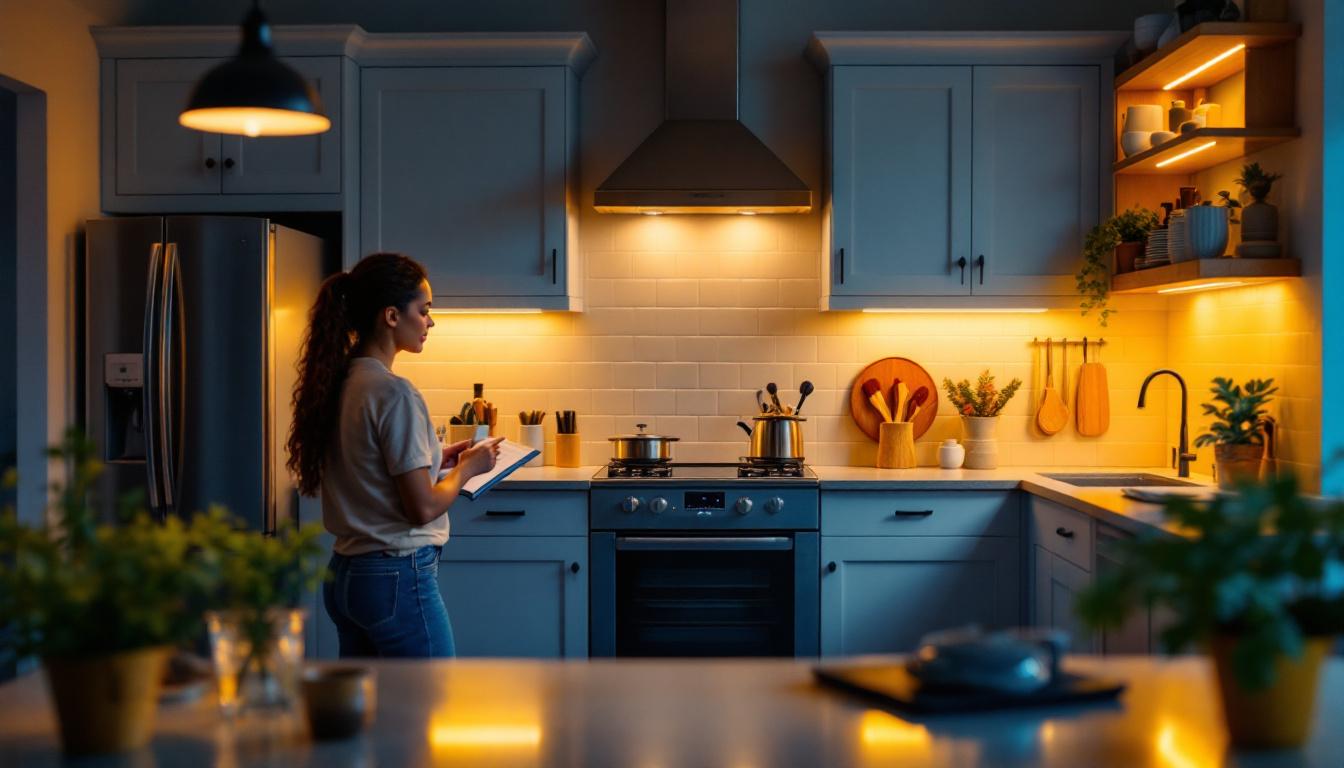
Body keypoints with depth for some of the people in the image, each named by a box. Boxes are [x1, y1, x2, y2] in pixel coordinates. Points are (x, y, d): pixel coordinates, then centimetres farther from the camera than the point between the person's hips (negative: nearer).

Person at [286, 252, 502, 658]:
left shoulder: (340, 382, 6)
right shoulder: (394, 392, -19)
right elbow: (423, 508, -18)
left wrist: (435, 459, 12)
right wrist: (468, 468, -2)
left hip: (344, 575, 9)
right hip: (397, 578, -9)